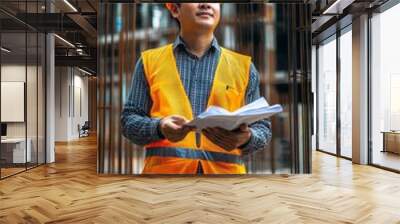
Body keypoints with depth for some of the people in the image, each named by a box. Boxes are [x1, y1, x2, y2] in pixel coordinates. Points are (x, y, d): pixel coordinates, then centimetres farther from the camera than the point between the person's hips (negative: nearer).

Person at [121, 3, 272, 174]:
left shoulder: (243, 66, 12)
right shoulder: (150, 60, 11)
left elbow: (262, 126, 12)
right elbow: (128, 119, 9)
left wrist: (246, 138, -11)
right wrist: (159, 127, -13)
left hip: (225, 169, 1)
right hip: (165, 168, 0)